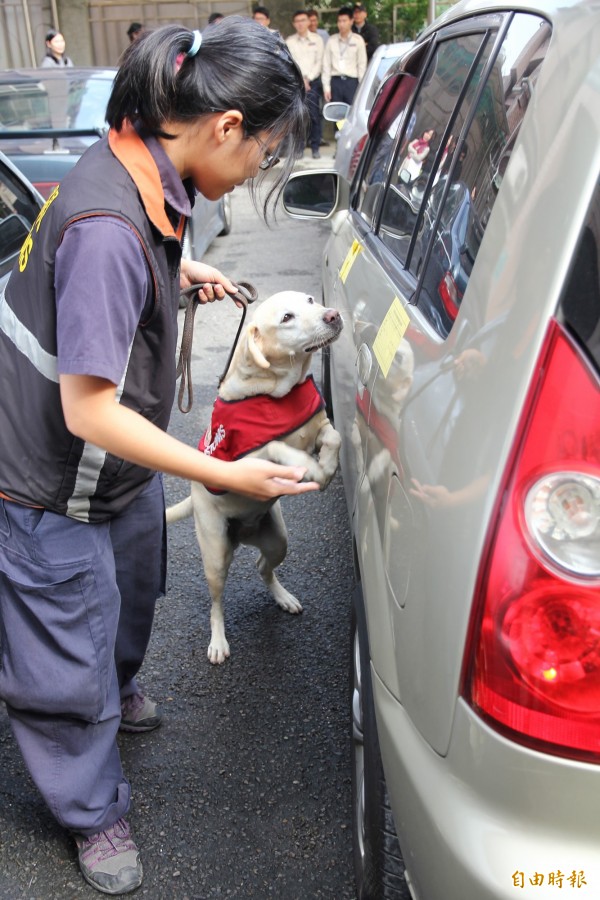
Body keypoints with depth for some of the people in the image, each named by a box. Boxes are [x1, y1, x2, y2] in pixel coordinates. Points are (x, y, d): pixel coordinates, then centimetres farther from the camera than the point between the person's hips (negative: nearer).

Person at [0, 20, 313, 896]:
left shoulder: (143, 173, -5)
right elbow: (90, 412, -31)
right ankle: (95, 813, 36)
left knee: (128, 595, 31)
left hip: (120, 468, 9)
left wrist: (178, 273, 8)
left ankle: (119, 689, 62)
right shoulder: (108, 228, -34)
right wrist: (228, 475, -27)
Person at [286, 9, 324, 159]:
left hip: (313, 81, -1)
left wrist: (308, 78, -5)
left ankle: (315, 147, -1)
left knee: (314, 115, -7)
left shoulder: (316, 40, 8)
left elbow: (319, 62, 4)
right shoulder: (289, 41, 9)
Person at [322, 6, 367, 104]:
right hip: (336, 82, 2)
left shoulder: (358, 40, 3)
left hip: (352, 82, -2)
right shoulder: (332, 40, 8)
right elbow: (326, 65, 8)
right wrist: (326, 87, 2)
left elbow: (362, 64, 2)